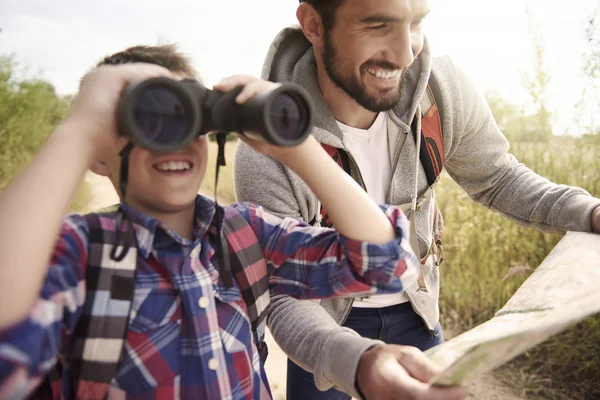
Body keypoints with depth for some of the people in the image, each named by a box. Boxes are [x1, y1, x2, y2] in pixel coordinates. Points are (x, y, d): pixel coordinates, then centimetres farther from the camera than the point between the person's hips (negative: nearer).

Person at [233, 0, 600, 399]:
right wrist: (358, 363, -48)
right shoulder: (265, 156, -32)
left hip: (415, 308, 3)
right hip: (327, 318, -2)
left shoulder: (443, 89, -21)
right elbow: (283, 298, -28)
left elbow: (494, 176, -3)